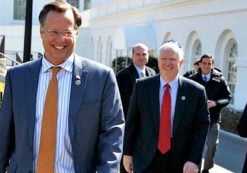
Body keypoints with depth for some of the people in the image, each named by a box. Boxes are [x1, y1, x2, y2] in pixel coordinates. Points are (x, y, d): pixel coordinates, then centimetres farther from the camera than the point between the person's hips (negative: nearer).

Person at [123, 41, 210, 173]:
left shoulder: (196, 91, -5)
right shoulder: (142, 86, -2)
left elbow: (201, 126, -4)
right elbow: (132, 122, 3)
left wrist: (194, 160, -11)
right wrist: (127, 152, 3)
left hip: (181, 162, 0)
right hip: (146, 160, 0)